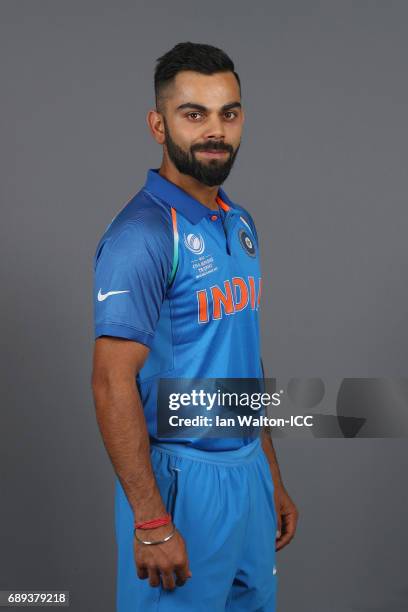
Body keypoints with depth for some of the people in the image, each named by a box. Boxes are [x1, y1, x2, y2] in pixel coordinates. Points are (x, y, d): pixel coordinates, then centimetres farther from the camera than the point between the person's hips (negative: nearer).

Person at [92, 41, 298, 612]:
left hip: (249, 469, 8)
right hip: (182, 478, -8)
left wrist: (273, 477, 15)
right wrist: (152, 522, -22)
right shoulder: (142, 234, -17)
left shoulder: (240, 223, 8)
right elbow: (113, 383, -21)